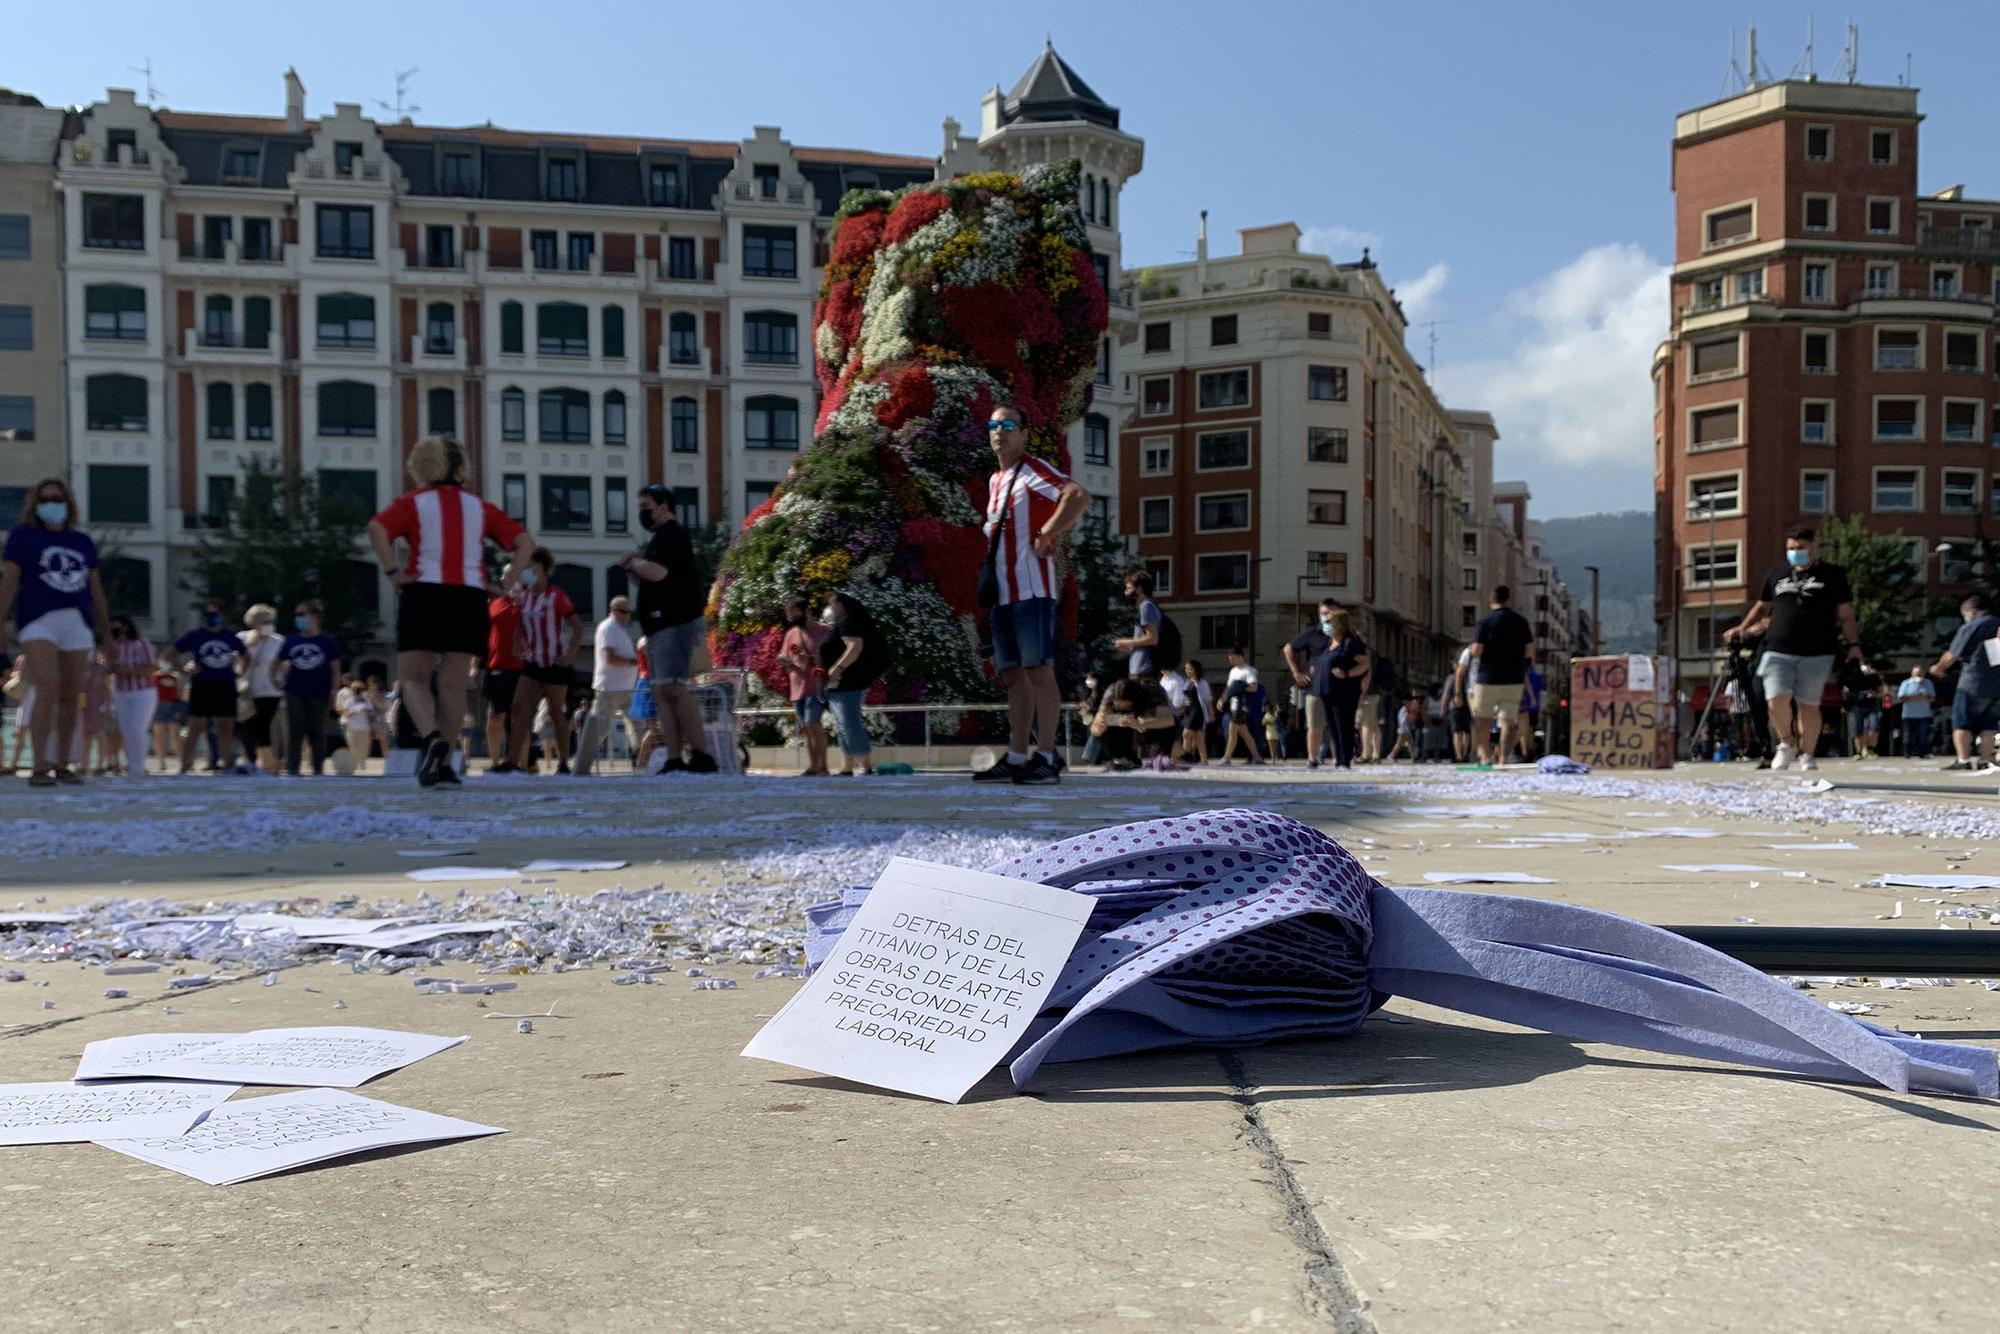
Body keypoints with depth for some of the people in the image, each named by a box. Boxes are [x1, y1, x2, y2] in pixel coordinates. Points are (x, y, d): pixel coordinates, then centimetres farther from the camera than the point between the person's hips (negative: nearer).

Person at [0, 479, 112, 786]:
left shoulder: (83, 542, 18)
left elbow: (95, 590, 20)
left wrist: (107, 631, 18)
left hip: (78, 624, 4)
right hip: (38, 622, -4)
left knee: (70, 696, 3)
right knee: (47, 691, -18)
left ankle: (60, 765, 13)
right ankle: (40, 768, -17)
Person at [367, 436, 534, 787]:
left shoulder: (412, 503, 7)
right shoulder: (480, 507, 13)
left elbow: (376, 529, -13)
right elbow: (525, 542, 5)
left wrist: (392, 572, -8)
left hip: (423, 594, -2)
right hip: (469, 599, 2)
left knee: (412, 679, 6)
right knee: (453, 686, 6)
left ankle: (432, 739, -20)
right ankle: (445, 764, 7)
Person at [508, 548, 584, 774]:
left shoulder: (556, 596, -9)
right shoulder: (523, 597, 7)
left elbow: (578, 626, -9)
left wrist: (570, 654, -15)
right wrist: (521, 649, 9)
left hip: (555, 662, -5)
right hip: (533, 662, 5)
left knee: (556, 713, 0)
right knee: (519, 707, -7)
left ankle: (563, 763, 10)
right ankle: (514, 761, -8)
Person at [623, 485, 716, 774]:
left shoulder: (671, 534, -7)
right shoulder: (666, 537, 26)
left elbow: (657, 572, -23)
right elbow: (653, 580, 29)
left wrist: (634, 563, -4)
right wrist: (635, 571, 10)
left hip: (675, 623, -11)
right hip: (664, 624, 11)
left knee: (672, 687, -19)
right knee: (662, 692, 4)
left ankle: (701, 755, -22)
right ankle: (675, 760, 0)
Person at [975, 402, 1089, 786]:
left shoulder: (1033, 470, -7)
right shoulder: (995, 480, 19)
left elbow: (1080, 496, -23)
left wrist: (1047, 535, -19)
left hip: (1031, 591, -9)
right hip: (1001, 593, 9)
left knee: (1038, 671, -8)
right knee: (1012, 675, 9)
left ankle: (1046, 759, -6)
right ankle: (1017, 758, 13)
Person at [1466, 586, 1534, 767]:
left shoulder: (1486, 622, -8)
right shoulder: (1521, 621, 4)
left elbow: (1476, 651, -13)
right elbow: (1530, 651, 4)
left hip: (1488, 678, -3)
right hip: (1514, 679, 3)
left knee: (1483, 719, 11)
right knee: (1508, 720, 1)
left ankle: (1485, 755, 8)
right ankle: (1504, 758, -7)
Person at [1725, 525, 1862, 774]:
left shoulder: (1833, 575, 8)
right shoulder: (1777, 575, 16)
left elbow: (1845, 615, 6)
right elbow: (1762, 607, 29)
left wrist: (1854, 644, -5)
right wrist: (1742, 628, 17)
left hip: (1817, 654, -2)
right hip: (1778, 651, 2)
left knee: (1808, 705, 0)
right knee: (1777, 699, -14)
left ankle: (1807, 755, 15)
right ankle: (1786, 745, 9)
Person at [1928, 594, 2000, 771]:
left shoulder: (1970, 627, -9)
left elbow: (1952, 656, -6)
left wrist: (1938, 668, 13)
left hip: (1973, 684, -6)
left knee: (1961, 723, 0)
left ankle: (1963, 759, -9)